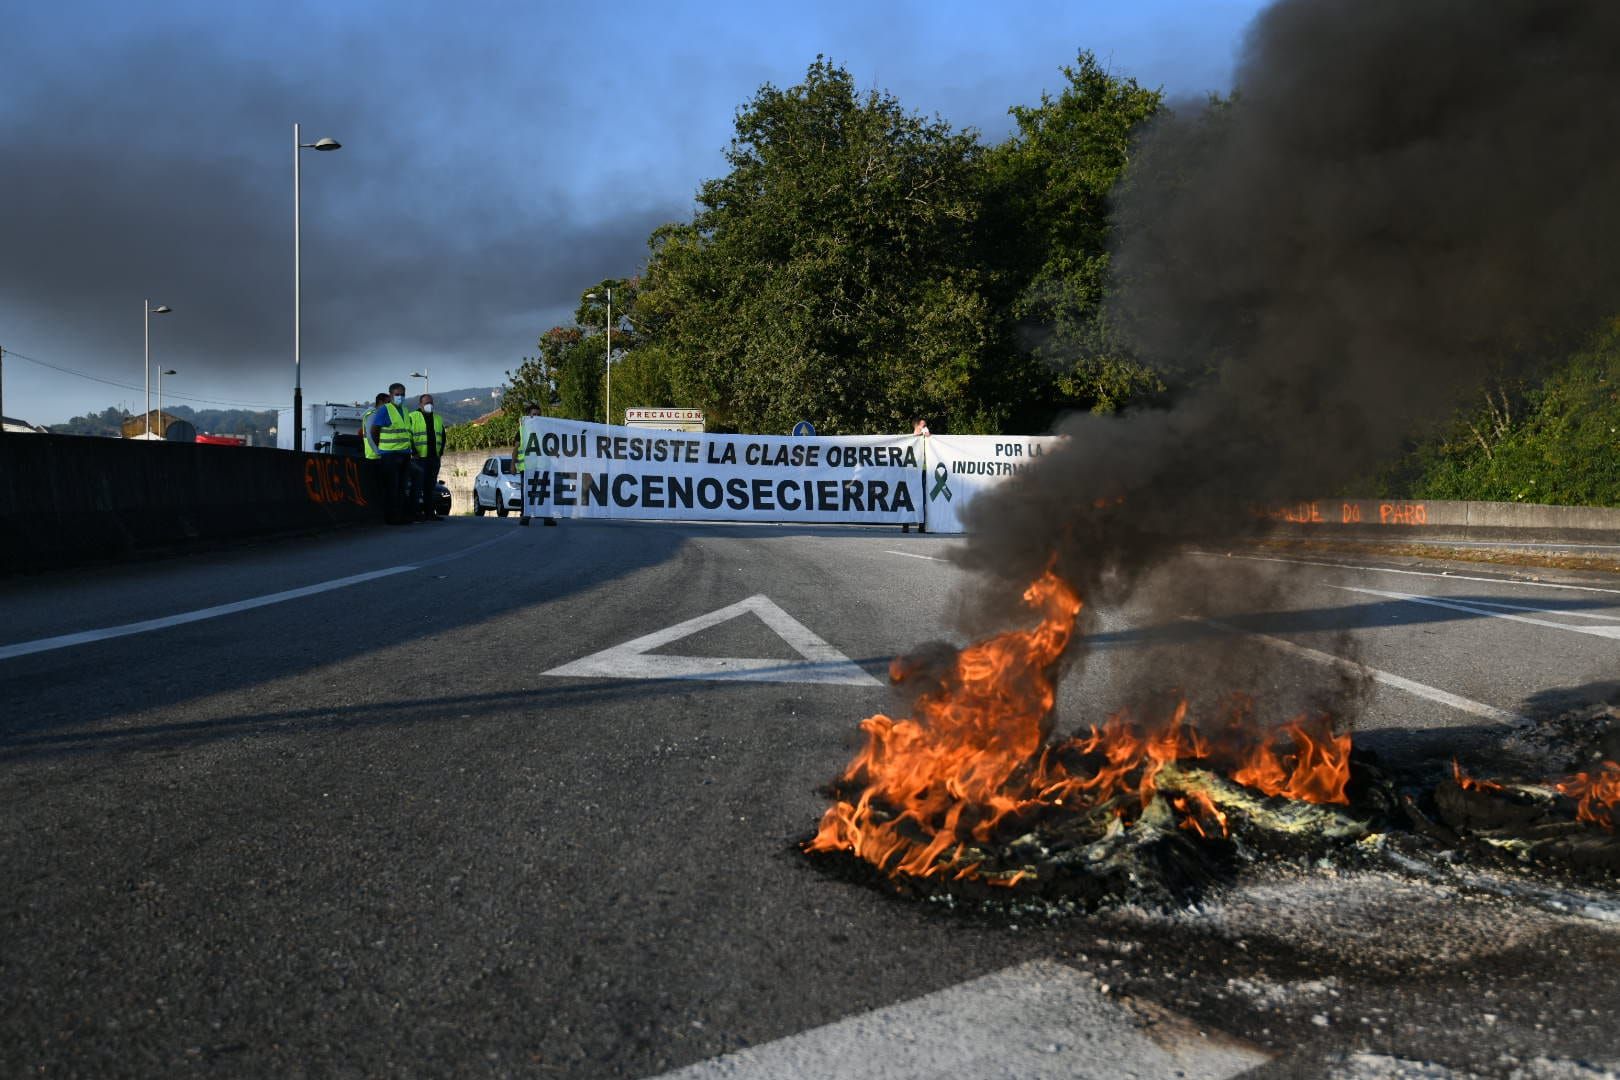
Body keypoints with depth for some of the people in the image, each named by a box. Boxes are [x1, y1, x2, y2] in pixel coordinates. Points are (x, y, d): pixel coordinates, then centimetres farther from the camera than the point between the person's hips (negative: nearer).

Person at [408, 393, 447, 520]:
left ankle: (429, 512, 12)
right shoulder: (412, 417, -1)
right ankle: (417, 512, -6)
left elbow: (443, 436, 25)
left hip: (434, 458, 6)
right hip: (420, 458, -6)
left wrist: (441, 451, 13)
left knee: (431, 486, 8)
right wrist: (413, 451, -12)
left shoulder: (438, 419, 19)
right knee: (419, 486, -8)